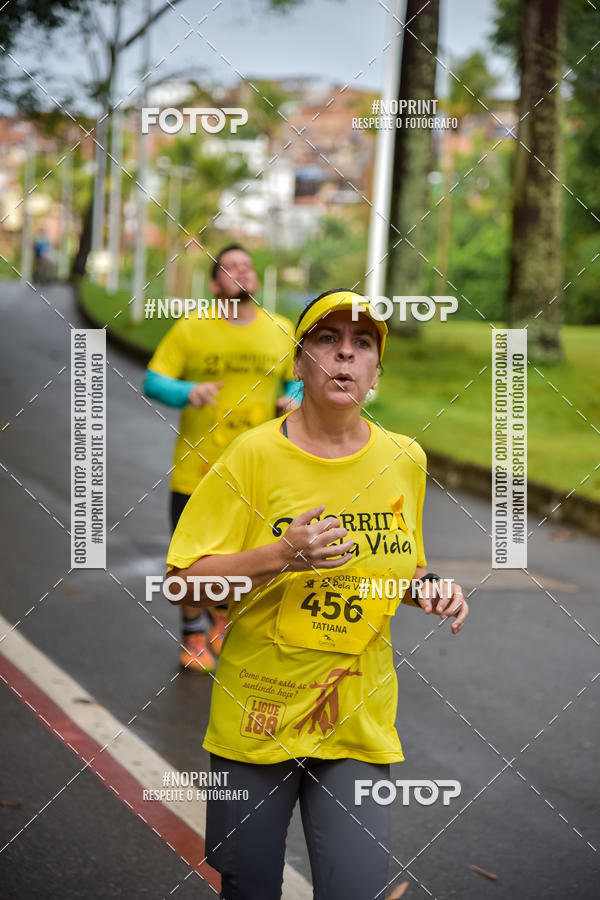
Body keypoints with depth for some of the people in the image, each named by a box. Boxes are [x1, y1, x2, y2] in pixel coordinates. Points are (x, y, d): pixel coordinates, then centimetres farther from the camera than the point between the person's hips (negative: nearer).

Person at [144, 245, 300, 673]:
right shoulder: (191, 329, -3)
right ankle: (194, 632, 26)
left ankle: (223, 615, 36)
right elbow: (153, 381, -5)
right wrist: (188, 392, -24)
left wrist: (294, 400, -4)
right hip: (197, 469, -2)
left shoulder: (281, 331, 6)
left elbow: (299, 379, 18)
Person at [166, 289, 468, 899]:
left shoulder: (405, 459, 4)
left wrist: (430, 590, -1)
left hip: (360, 726, 2)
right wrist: (282, 556, -22)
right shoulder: (255, 453, -7)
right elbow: (185, 583, -9)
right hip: (255, 716, -2)